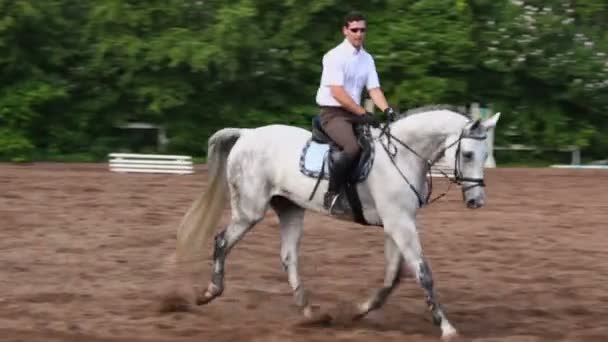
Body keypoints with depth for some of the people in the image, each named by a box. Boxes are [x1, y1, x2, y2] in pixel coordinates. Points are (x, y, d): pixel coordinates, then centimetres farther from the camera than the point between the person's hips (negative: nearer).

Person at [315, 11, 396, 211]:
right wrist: (363, 113, -22)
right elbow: (337, 92, -18)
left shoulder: (367, 59, 12)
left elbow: (374, 89, 7)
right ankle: (332, 194, -23)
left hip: (355, 113, 8)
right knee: (352, 147, -33)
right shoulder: (335, 56, -10)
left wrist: (387, 110, -13)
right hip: (332, 113, -8)